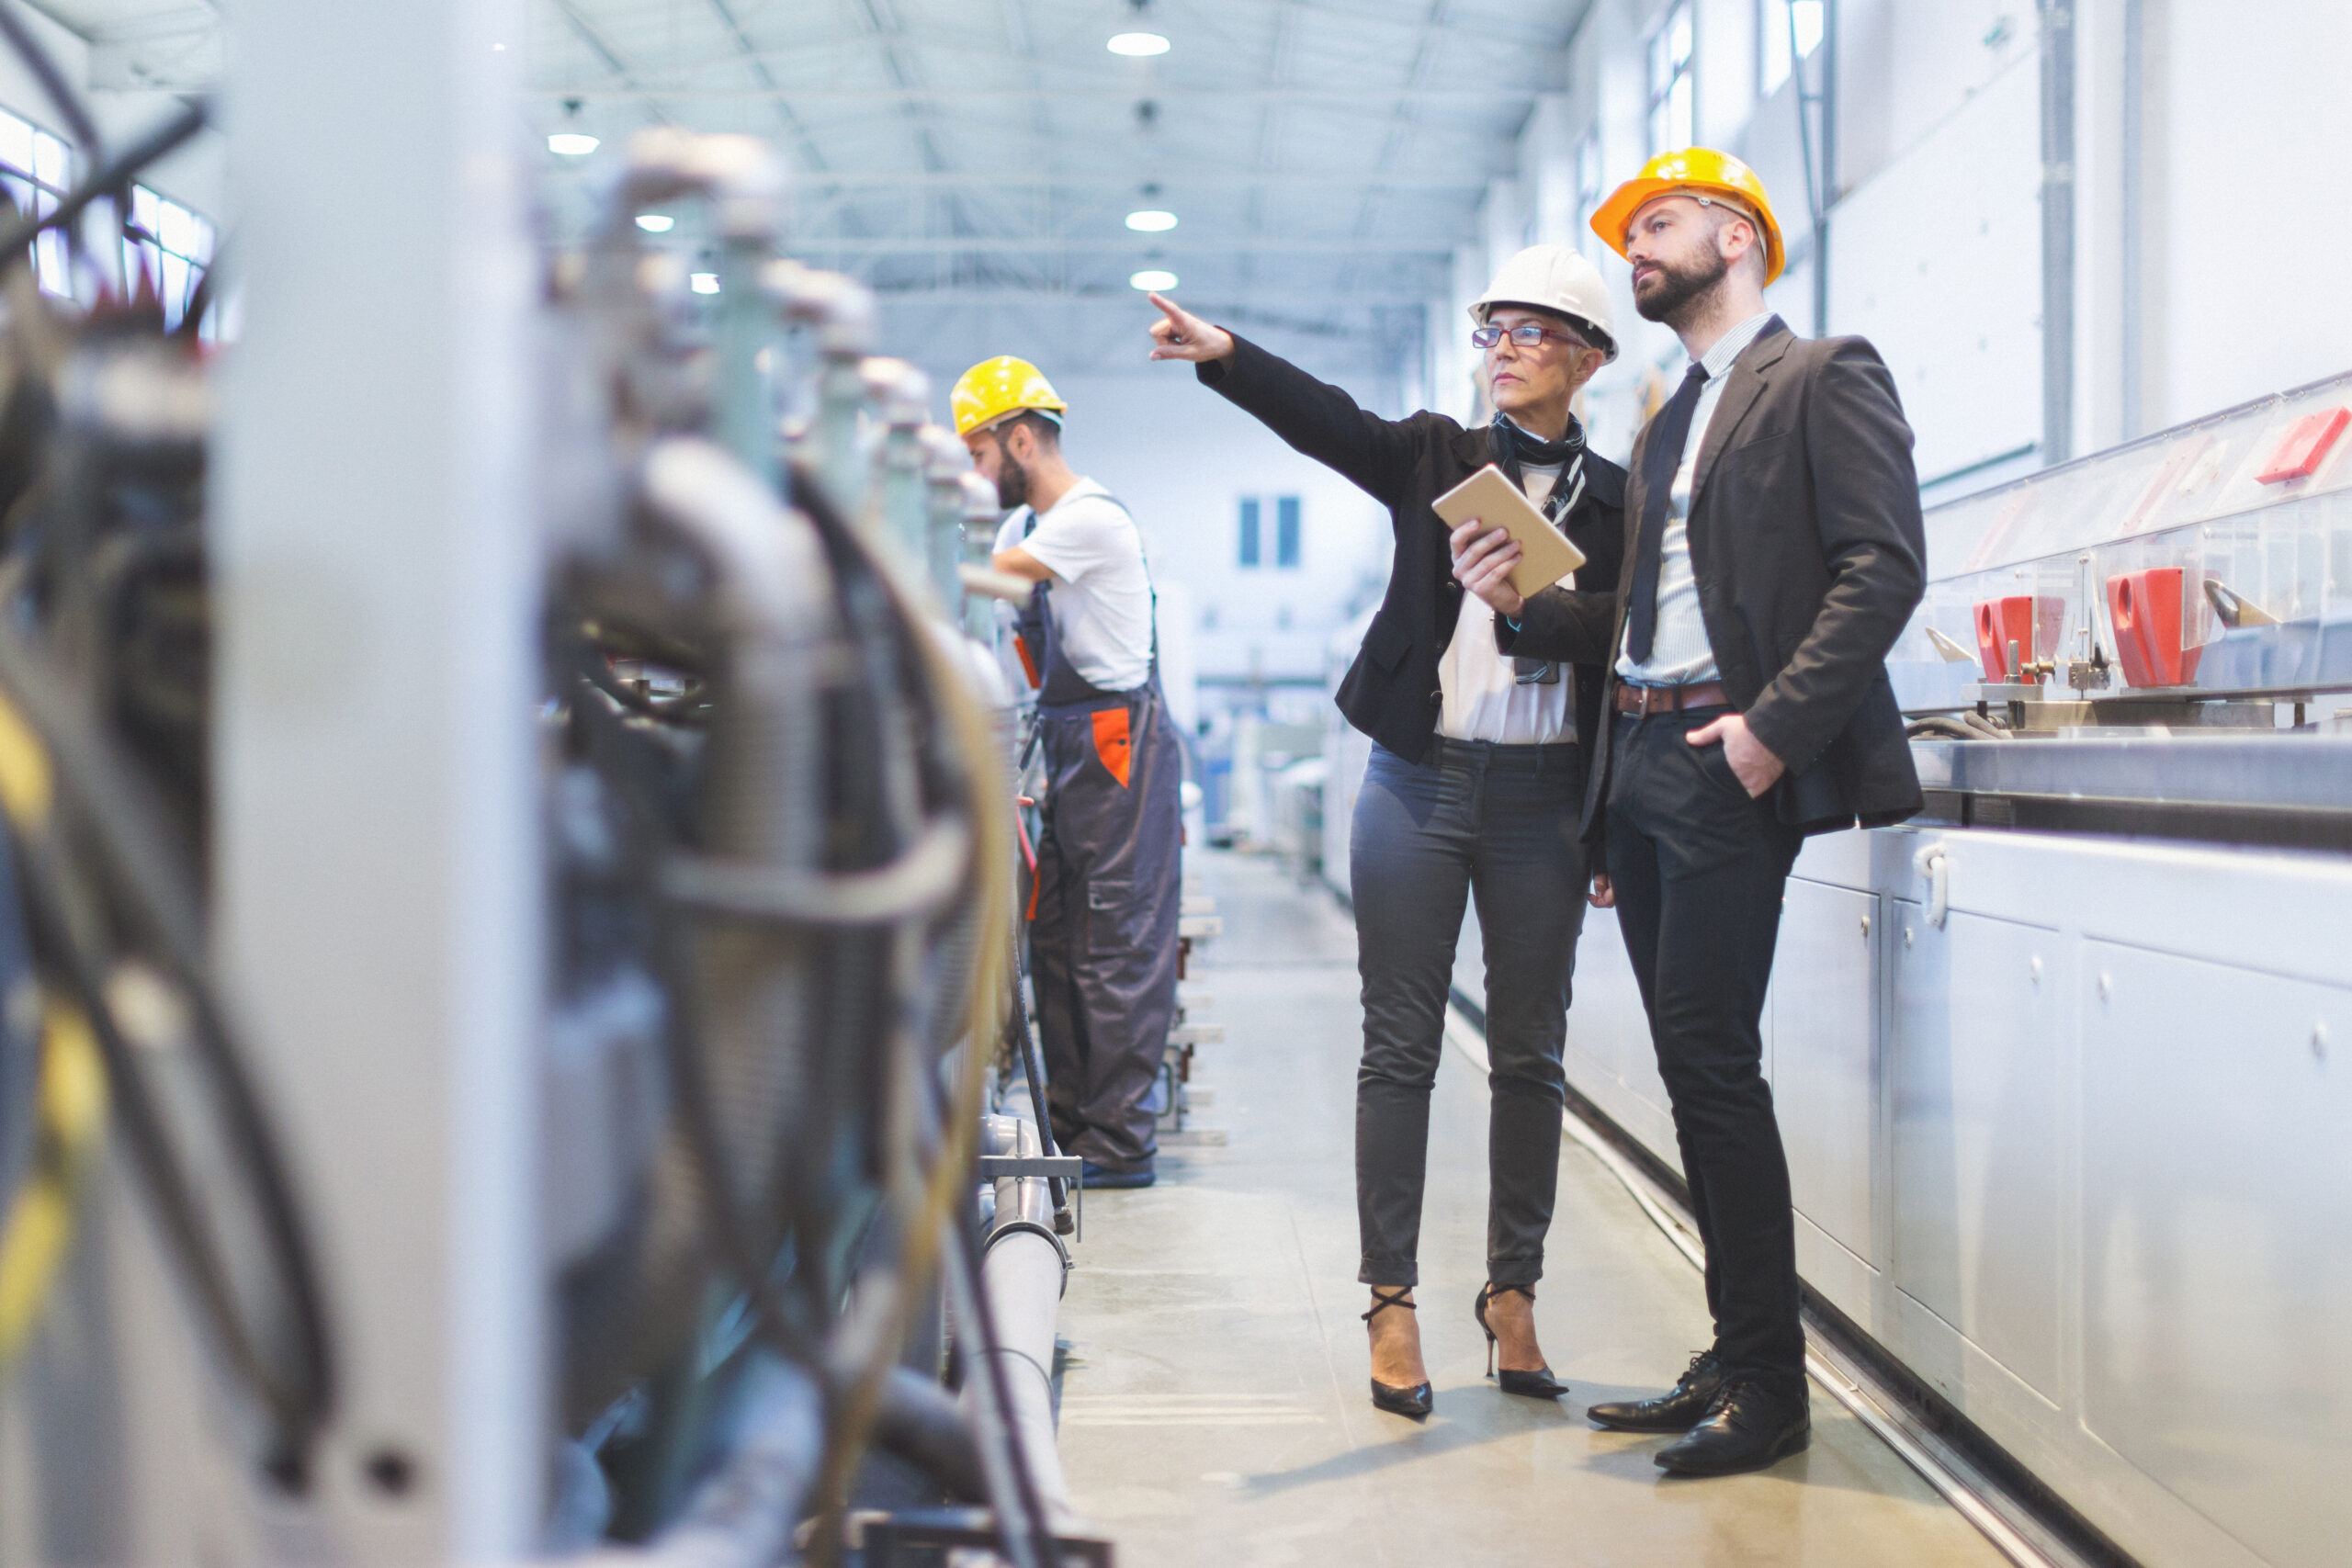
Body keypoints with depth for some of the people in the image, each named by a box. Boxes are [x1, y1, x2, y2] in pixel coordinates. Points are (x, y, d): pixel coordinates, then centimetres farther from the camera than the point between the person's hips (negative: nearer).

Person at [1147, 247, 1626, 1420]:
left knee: (1529, 1053, 7)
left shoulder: (1614, 499, 6)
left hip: (1543, 800, 0)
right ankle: (1391, 1301, 10)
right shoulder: (1434, 456, 6)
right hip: (1419, 782, 0)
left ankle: (1512, 1292, 20)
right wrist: (1224, 354, -30)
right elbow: (1323, 420, -11)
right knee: (1400, 1048, 2)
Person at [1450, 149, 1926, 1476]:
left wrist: (1777, 724, -20)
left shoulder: (1825, 378, -1)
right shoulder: (1667, 423, 24)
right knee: (1694, 1066, 9)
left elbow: (1884, 565, -13)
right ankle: (1738, 1359, 16)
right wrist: (1528, 604, 4)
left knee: (1712, 1058, -10)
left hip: (1727, 765, -8)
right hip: (1637, 760, 8)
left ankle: (1769, 1386, -1)